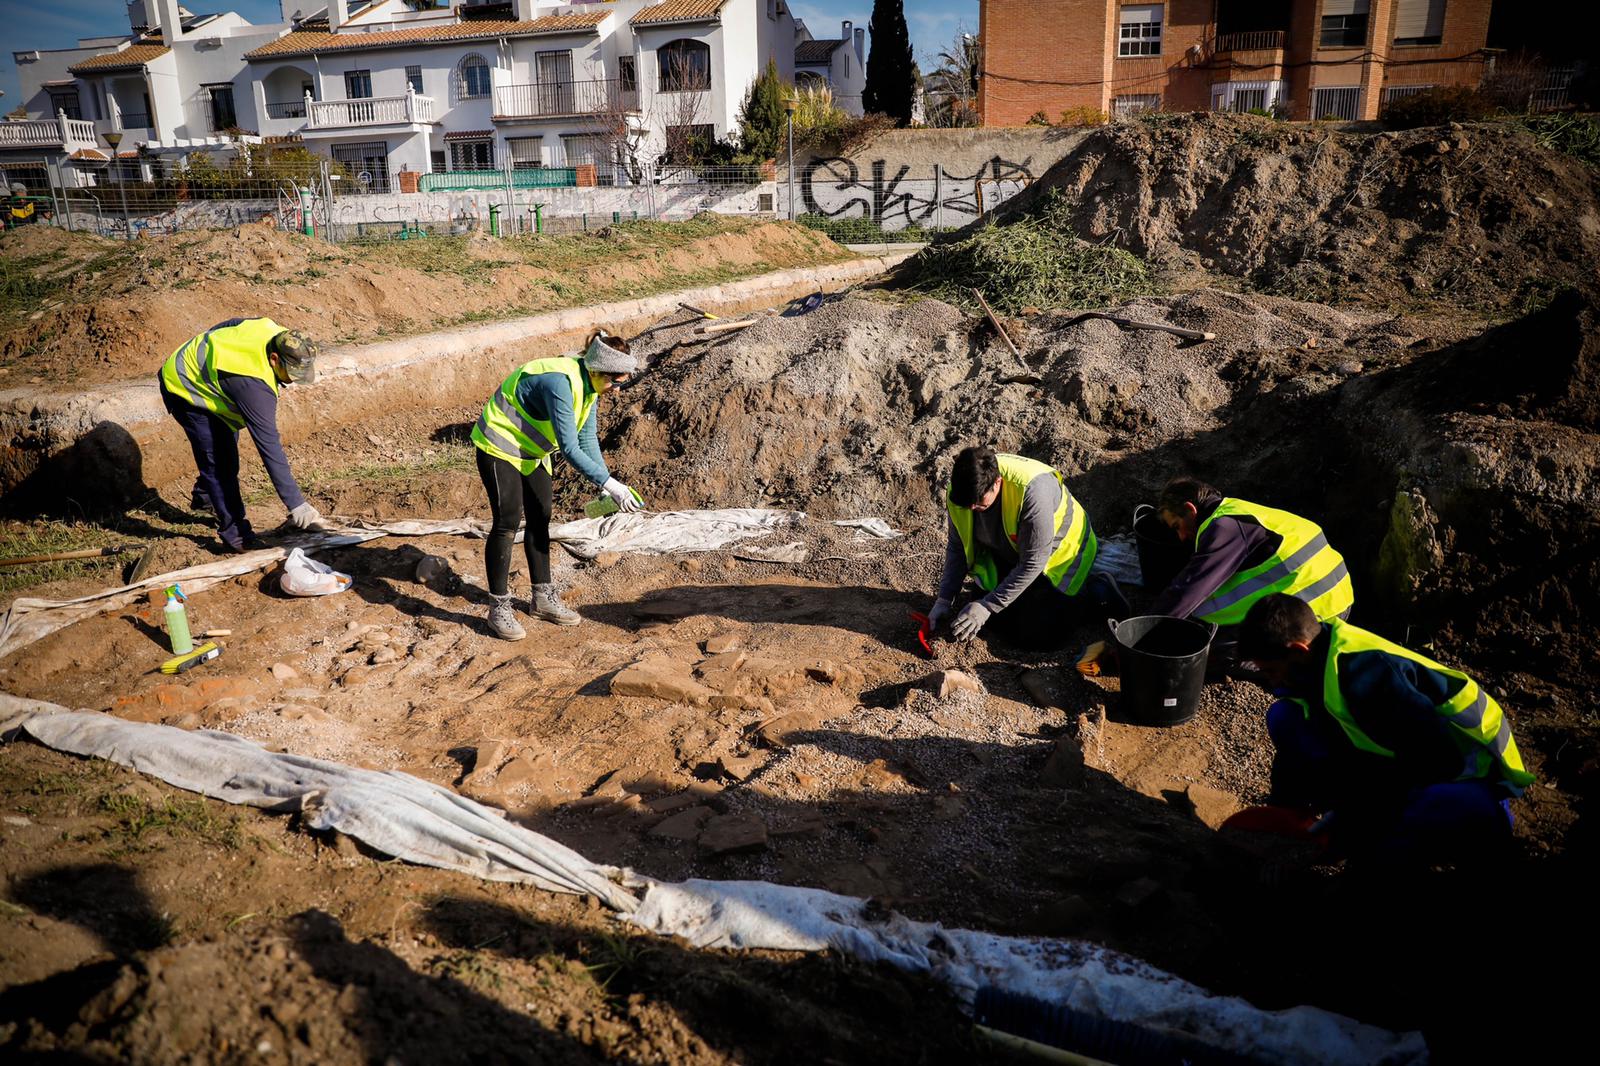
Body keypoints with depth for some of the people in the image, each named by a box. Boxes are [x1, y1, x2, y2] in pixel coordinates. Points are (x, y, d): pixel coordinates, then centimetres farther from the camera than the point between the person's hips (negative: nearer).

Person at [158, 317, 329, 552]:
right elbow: (269, 448, -42)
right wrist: (297, 505, -42)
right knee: (219, 461, -11)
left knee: (226, 449, 22)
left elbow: (230, 325, 1)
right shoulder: (254, 385, -42)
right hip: (184, 390, -9)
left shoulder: (272, 330, -21)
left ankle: (206, 494, 49)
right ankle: (234, 533, -1)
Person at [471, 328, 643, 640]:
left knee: (540, 519, 10)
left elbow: (588, 440, -1)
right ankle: (499, 608, 1)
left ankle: (544, 597, 21)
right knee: (508, 521, -9)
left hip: (531, 452, 9)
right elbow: (570, 449, -33)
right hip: (500, 448, -9)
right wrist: (610, 484, -31)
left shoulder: (588, 383, -5)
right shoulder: (560, 382, -33)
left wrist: (608, 486, -10)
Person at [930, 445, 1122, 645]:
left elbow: (1033, 563, -33)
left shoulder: (1033, 490, -41)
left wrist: (987, 606, -30)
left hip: (1058, 552, -5)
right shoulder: (960, 490, -22)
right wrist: (944, 599, -13)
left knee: (1029, 629, -10)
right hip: (1008, 553, 5)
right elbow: (957, 547, -6)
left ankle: (1095, 588, 6)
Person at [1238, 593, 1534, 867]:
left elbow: (1438, 760, -27)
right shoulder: (1317, 657, -6)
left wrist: (1354, 815, -18)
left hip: (1466, 774, -8)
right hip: (1400, 763, 8)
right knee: (1283, 717, -8)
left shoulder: (1366, 674, -32)